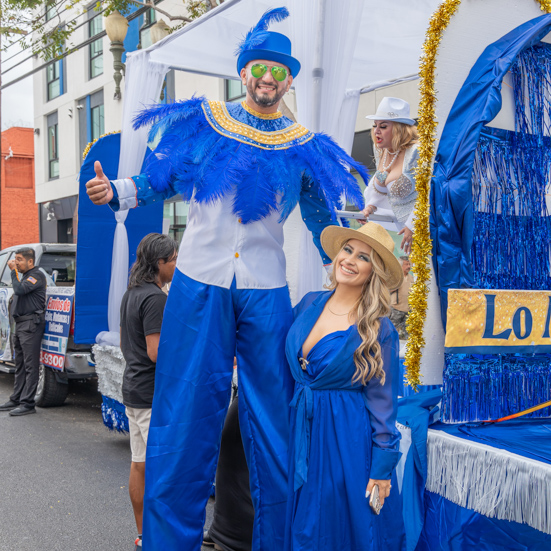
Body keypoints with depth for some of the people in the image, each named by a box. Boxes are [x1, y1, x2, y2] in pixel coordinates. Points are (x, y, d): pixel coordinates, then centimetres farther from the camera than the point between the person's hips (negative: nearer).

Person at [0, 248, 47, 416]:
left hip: (31, 324, -10)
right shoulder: (25, 275, 20)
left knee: (30, 365, -8)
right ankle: (16, 399, 20)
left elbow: (19, 289, -23)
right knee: (20, 365, 14)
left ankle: (27, 403, -7)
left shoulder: (36, 275, -10)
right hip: (21, 323, 10)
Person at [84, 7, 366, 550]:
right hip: (199, 284, 0)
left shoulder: (303, 149, 9)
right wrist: (116, 192, -7)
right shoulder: (202, 122, 8)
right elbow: (157, 180, 11)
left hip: (266, 294, 1)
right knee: (184, 415, 3)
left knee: (273, 421, 6)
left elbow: (323, 225, 13)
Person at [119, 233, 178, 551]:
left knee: (140, 464, 15)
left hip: (134, 390, 10)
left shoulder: (132, 294, 12)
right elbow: (157, 353, -24)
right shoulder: (155, 298, -19)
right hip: (155, 396, -10)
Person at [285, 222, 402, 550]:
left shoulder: (379, 330, -11)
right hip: (300, 429, 5)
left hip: (346, 441, -5)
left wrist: (382, 469, -7)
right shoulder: (310, 304, 2)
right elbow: (285, 360, 19)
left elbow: (382, 403, -8)